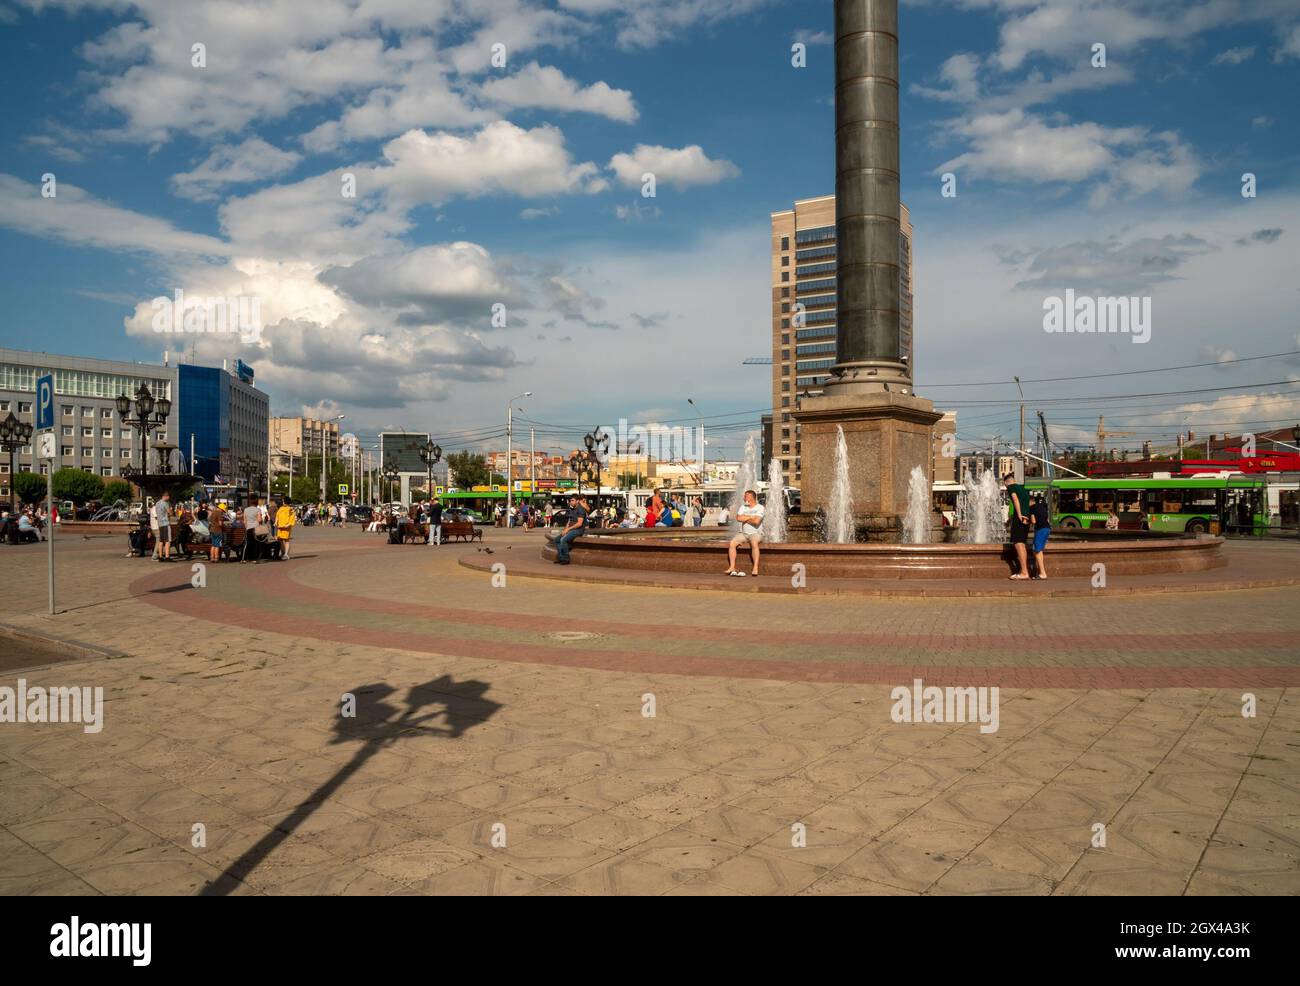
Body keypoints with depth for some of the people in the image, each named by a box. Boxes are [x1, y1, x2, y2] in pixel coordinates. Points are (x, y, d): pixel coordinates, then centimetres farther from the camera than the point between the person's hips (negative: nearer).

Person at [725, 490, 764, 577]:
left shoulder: (760, 507, -4)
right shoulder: (743, 507, 12)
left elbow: (756, 521, -19)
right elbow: (738, 518, -5)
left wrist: (745, 519, -4)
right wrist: (751, 517, -6)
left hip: (756, 533, -5)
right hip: (743, 533, 5)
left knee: (754, 543, -38)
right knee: (731, 543, -20)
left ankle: (755, 568, -37)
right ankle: (732, 567, -20)